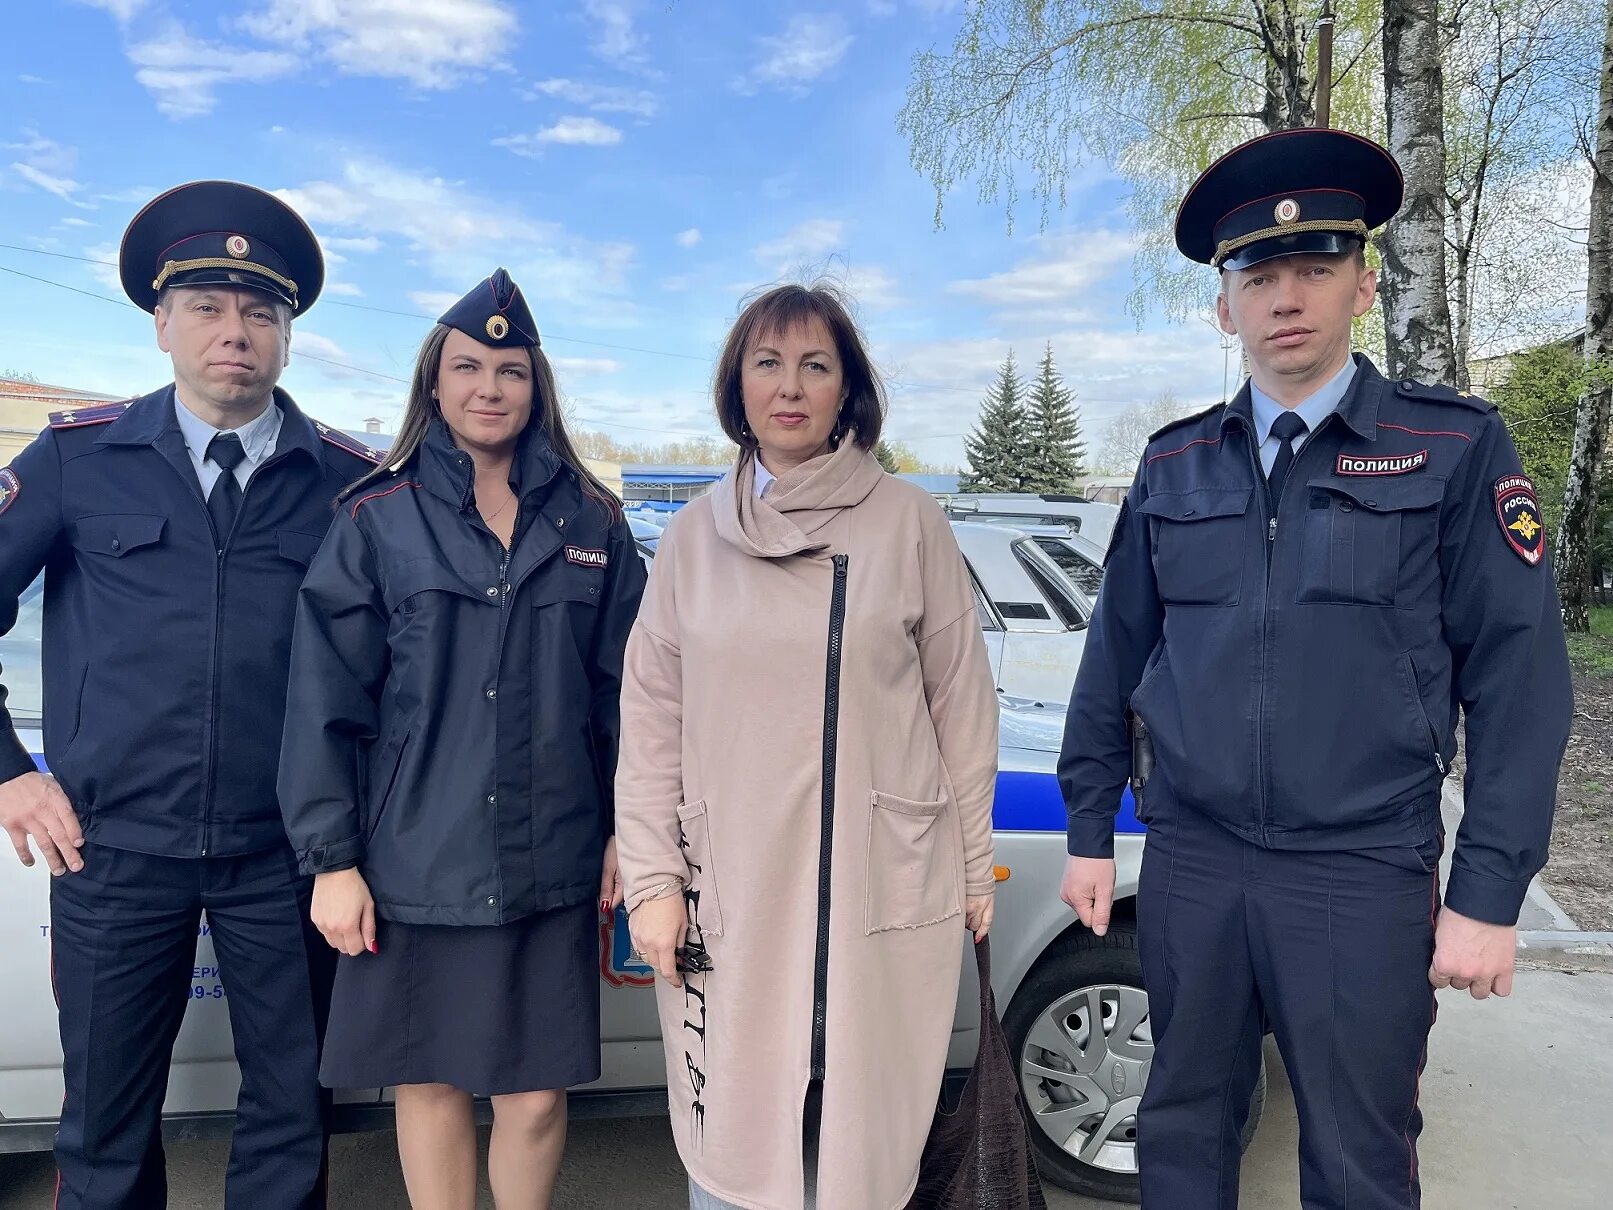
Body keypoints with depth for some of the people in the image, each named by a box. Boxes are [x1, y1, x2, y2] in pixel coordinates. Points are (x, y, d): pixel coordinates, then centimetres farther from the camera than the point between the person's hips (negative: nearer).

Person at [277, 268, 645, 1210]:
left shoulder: (590, 524, 4)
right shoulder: (378, 521, -1)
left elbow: (624, 689, 6)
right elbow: (325, 700, -3)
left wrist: (628, 829, 4)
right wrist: (331, 859, -5)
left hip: (553, 865, 1)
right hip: (416, 866, -1)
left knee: (538, 1090, 8)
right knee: (431, 1082, 13)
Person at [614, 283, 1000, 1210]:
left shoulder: (909, 522, 0)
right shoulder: (695, 536, 6)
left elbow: (961, 703, 2)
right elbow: (653, 723, 5)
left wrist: (975, 866, 4)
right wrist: (653, 879, -1)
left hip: (886, 893, -1)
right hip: (731, 896, 2)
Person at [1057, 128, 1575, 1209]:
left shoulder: (1457, 446, -4)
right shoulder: (1176, 463, 6)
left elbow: (1518, 677, -6)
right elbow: (1116, 658, 9)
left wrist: (1488, 895, -9)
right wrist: (1090, 832, 9)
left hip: (1364, 876, -2)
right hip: (1189, 863, 3)